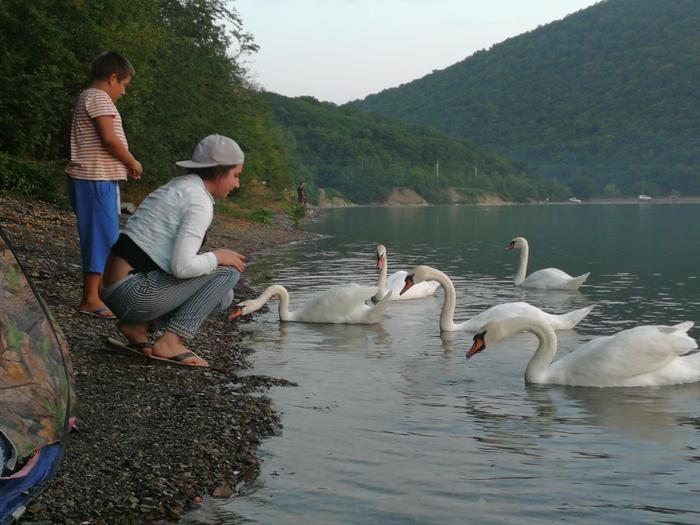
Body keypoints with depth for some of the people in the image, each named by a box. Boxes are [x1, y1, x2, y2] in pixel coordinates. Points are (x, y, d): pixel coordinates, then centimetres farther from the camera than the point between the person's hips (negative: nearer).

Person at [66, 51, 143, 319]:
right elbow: (109, 138, -21)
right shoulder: (99, 97, -11)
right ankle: (90, 299, -4)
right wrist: (133, 163, -8)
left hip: (98, 179, 10)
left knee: (106, 236, 16)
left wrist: (125, 164, 9)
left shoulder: (89, 98, 21)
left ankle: (101, 290, 24)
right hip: (96, 179, -10)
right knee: (101, 236, -7)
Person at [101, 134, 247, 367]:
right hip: (133, 293, -10)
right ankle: (171, 341, -9)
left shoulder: (178, 187, 17)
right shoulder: (199, 202, -13)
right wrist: (218, 256, -6)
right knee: (227, 270, -7)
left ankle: (137, 325, 8)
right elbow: (182, 266, -22)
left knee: (222, 295, 15)